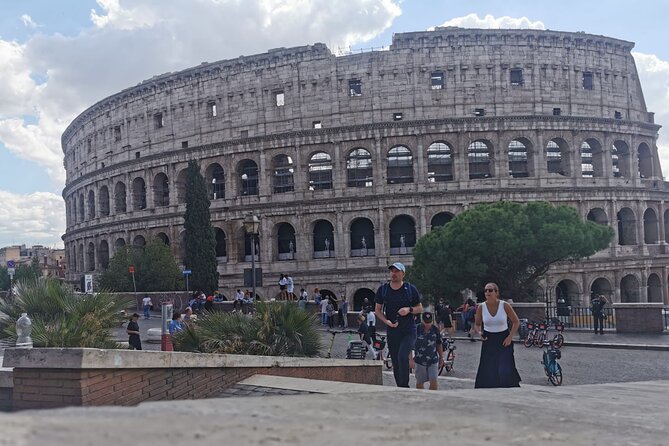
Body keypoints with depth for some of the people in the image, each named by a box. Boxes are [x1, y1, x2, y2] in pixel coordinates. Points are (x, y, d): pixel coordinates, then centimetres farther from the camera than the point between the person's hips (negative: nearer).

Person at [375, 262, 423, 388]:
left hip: (409, 331, -3)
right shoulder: (383, 289, 3)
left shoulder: (410, 289, -1)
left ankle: (404, 386, -14)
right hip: (392, 332, 3)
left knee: (402, 356, -24)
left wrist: (409, 309, -15)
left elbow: (420, 308, 6)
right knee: (395, 363, 8)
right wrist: (386, 321, -10)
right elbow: (377, 310, 8)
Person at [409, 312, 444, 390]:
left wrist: (441, 357, 14)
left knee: (433, 381, -7)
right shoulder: (416, 329, -11)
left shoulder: (435, 330, -3)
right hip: (419, 361, -1)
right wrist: (411, 359, -12)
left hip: (433, 360, 1)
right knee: (420, 383, 11)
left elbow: (439, 344, 10)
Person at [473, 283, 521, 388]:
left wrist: (510, 337, -8)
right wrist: (479, 332, -13)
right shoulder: (481, 307, -5)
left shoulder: (505, 305, -9)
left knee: (505, 371, -9)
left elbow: (516, 322, 2)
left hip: (504, 341, -2)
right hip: (488, 341, 2)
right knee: (487, 371, -1)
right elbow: (476, 324, 9)